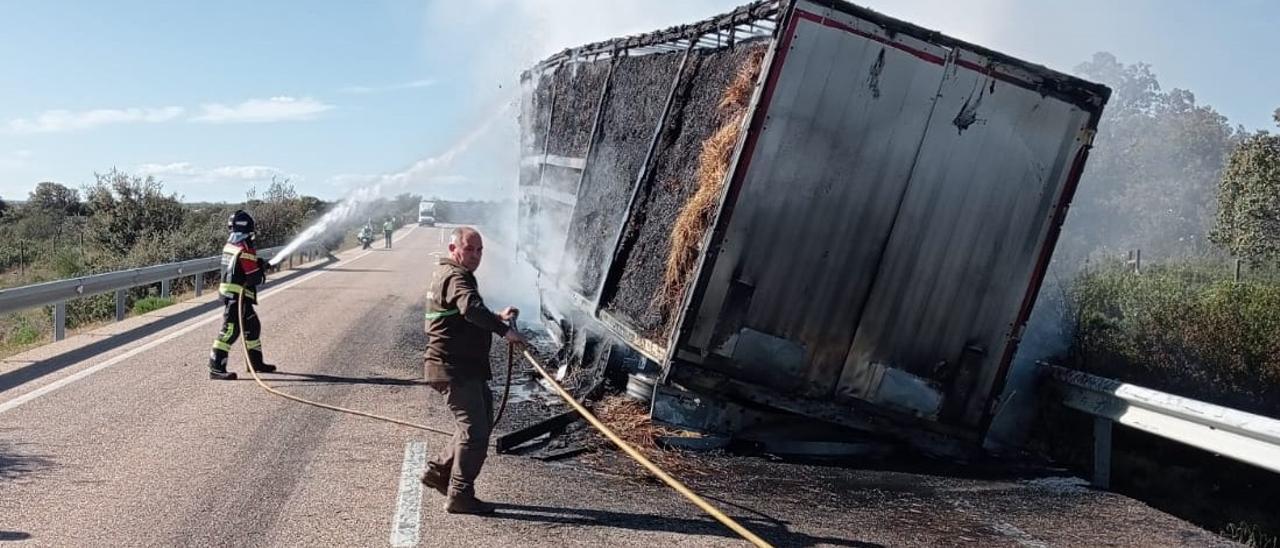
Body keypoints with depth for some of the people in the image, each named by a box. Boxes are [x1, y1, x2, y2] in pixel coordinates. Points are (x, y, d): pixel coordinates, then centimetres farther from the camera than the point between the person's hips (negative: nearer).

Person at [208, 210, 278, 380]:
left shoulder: (229, 245, 11)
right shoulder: (245, 249, -17)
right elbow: (254, 278, -17)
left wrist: (259, 263, 14)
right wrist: (262, 270, 4)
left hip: (227, 291, 10)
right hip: (238, 296, -10)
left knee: (253, 326, 19)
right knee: (230, 330, -9)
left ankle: (256, 362, 29)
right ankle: (216, 368, -10)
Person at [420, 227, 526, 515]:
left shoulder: (448, 274, 19)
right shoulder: (455, 277, -15)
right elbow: (471, 307, -37)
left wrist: (497, 317, 18)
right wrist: (504, 330, -39)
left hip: (467, 368, 11)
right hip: (454, 369, -11)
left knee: (480, 423, 18)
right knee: (474, 429, -8)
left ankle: (439, 470, 27)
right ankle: (460, 496, 1)